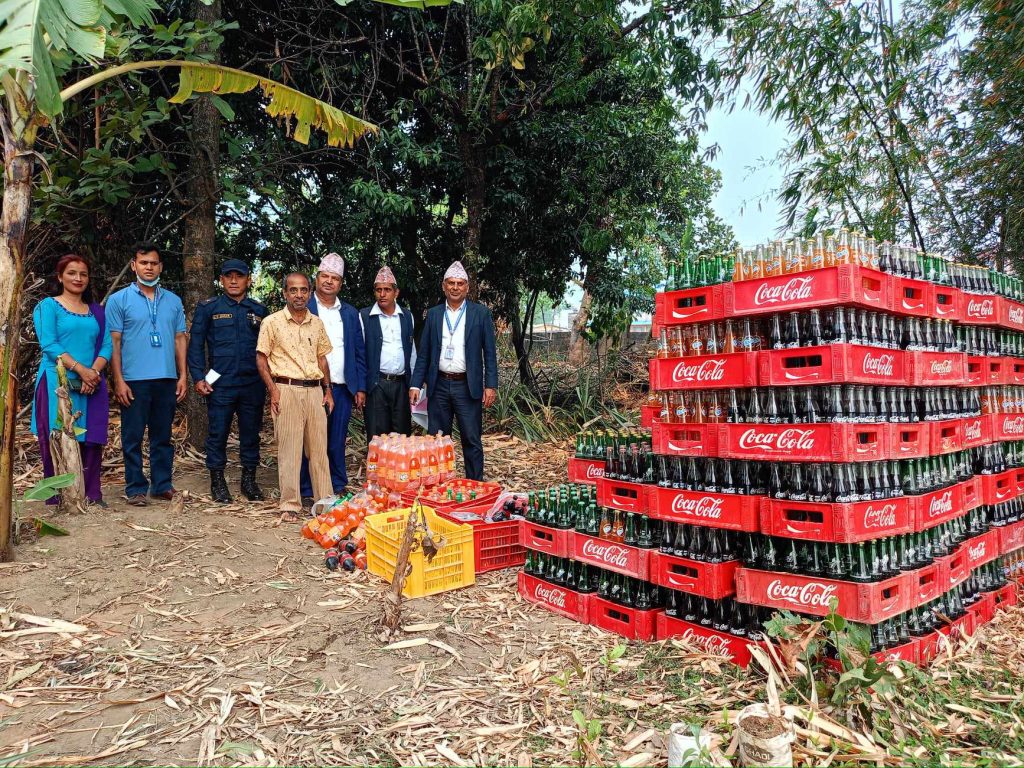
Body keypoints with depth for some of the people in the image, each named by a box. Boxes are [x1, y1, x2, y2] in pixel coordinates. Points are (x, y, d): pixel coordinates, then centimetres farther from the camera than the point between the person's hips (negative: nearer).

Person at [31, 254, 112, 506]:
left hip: (92, 385, 4)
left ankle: (92, 495, 12)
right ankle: (58, 499, 4)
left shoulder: (96, 311, 17)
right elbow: (49, 344, -8)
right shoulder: (48, 306, 3)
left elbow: (106, 345, 8)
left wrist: (94, 371, -9)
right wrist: (80, 369, -17)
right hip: (58, 383, -4)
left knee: (91, 441, 4)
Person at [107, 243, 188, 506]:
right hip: (134, 380, -3)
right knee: (133, 438, 3)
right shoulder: (119, 300, 1)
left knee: (163, 436, 10)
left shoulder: (173, 301, 12)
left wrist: (183, 376, 5)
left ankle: (162, 484, 20)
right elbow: (114, 342, -2)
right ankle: (136, 488, 12)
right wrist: (118, 380, -8)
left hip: (167, 379, 3)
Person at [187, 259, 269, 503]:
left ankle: (249, 479, 22)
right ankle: (217, 481, 17)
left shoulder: (259, 311, 10)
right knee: (218, 434, 4)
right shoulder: (208, 308, 4)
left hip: (253, 383, 2)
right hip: (220, 384, -2)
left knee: (251, 433, 9)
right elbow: (196, 344, 3)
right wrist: (198, 377, -6)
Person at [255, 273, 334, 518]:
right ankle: (290, 505, 9)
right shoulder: (272, 322, 0)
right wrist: (273, 390, -9)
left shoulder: (317, 323, 12)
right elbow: (261, 359, 0)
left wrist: (328, 390, 12)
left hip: (315, 390, 4)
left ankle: (325, 501, 17)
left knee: (319, 448, 7)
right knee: (289, 450, 0)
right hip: (287, 390, -4)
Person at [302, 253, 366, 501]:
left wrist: (360, 387, 7)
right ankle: (308, 492, 9)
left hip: (342, 388, 3)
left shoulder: (350, 313, 14)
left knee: (337, 443, 9)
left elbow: (359, 352, 13)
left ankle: (337, 488, 19)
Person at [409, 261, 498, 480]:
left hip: (468, 386, -3)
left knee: (472, 441, 2)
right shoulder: (433, 314, 9)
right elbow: (424, 353, 9)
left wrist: (491, 385, -8)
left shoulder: (481, 313, 2)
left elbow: (489, 353, 0)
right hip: (439, 386, 3)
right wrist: (415, 384, 2)